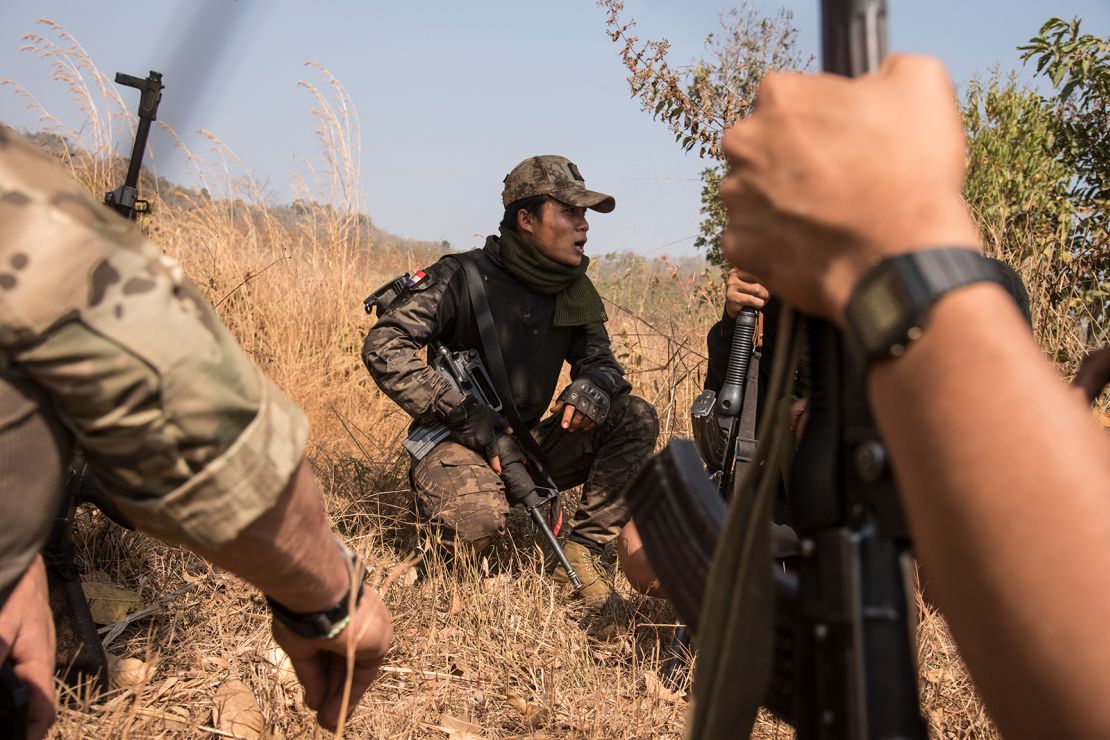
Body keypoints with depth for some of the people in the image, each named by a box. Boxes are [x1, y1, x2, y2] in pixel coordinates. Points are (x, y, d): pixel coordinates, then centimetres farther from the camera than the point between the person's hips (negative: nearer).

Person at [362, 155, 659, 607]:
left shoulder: (575, 292, 5)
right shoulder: (465, 278, -14)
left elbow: (599, 359, 9)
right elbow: (382, 347, -18)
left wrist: (594, 384, -19)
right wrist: (465, 415, -24)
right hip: (456, 445, -6)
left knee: (635, 418, -11)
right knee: (479, 518, -37)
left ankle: (580, 553, -8)